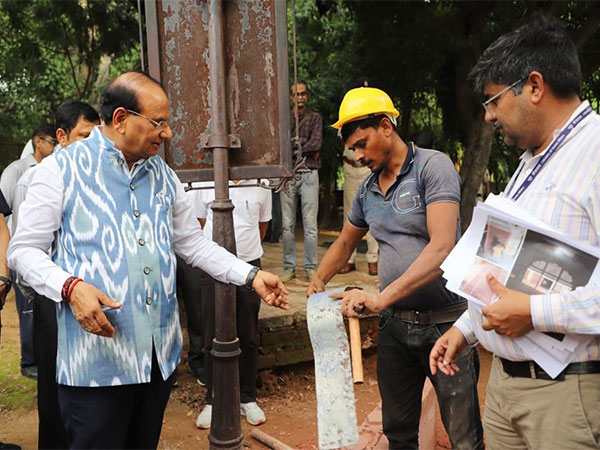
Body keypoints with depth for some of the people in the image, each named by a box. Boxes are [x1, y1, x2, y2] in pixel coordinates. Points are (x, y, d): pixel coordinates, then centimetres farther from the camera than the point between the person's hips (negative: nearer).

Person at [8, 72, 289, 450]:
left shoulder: (163, 174, 11)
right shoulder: (62, 169, -6)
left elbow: (193, 242, 15)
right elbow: (24, 250, -4)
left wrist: (251, 276, 4)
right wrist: (71, 287, -22)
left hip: (161, 353, 6)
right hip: (96, 357, -5)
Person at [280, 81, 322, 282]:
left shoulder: (315, 118, 10)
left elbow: (316, 143, -5)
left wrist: (292, 149, -5)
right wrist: (305, 149, -6)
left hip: (308, 174, -1)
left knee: (310, 224, -1)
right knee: (287, 224, 3)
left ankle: (310, 267, 6)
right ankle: (289, 267, 10)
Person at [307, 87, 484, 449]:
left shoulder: (432, 166, -11)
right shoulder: (368, 190, 10)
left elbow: (442, 247, -23)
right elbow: (345, 244, 27)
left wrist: (382, 297, -27)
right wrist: (318, 283, 13)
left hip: (445, 322, -6)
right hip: (395, 324, 7)